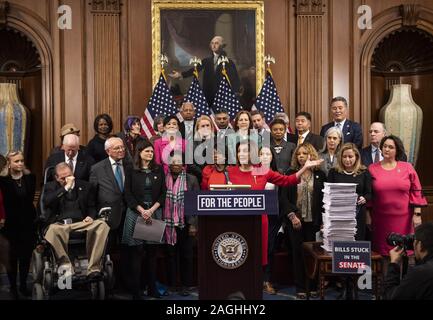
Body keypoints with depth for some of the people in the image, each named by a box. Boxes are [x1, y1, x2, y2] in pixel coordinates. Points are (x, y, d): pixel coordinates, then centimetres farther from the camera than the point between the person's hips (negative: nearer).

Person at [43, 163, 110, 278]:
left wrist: (90, 216, -2)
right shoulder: (50, 187, 14)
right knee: (53, 230, -40)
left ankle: (93, 269, -32)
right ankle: (66, 267, -27)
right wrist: (66, 187, -10)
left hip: (81, 223, 2)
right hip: (60, 224, -2)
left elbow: (92, 206, 22)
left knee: (101, 224, -30)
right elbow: (47, 202, -7)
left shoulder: (85, 186, 19)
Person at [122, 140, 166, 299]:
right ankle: (135, 289, 3)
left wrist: (152, 210, -7)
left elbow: (163, 193, 6)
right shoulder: (131, 171, 2)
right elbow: (128, 194, -1)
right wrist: (142, 210, -11)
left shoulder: (159, 170, 8)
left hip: (155, 212, 2)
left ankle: (152, 288, 12)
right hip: (136, 212, -2)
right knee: (136, 252, -3)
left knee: (152, 252, 5)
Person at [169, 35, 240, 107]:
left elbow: (235, 79, -5)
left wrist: (236, 94, -20)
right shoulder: (206, 61, 14)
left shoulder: (228, 62, 3)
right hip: (208, 96, 3)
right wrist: (181, 75, -13)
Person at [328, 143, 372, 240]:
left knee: (357, 240, 0)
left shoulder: (364, 173, 8)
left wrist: (364, 199, -14)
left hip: (357, 215, 0)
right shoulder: (333, 172, 8)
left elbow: (369, 194, 6)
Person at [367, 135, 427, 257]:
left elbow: (416, 191, 2)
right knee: (382, 251, 7)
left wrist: (417, 214, -3)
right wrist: (368, 216, 3)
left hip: (403, 218, 0)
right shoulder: (372, 168, 1)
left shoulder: (407, 167, 1)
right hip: (380, 219, 0)